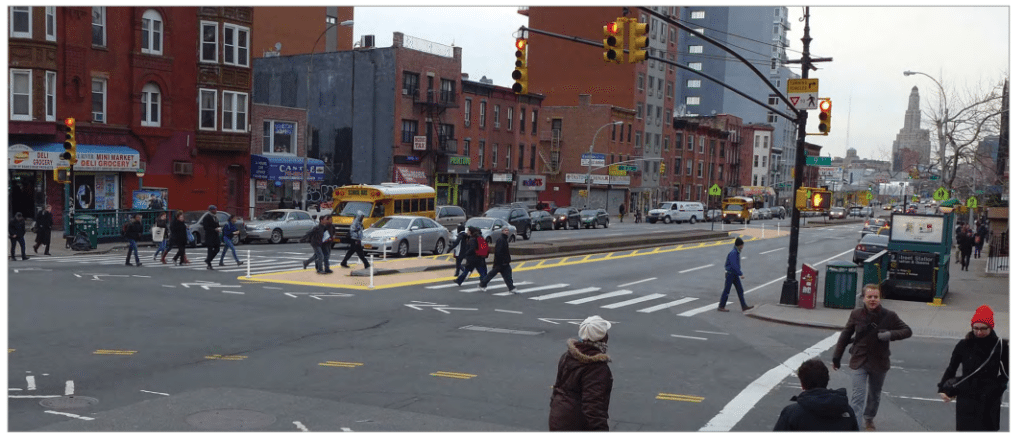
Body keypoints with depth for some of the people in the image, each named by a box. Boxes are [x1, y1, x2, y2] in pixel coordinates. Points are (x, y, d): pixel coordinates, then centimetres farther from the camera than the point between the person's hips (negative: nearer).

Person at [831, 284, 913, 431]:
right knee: (858, 394, -12)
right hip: (860, 361, -1)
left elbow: (907, 331, -1)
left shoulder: (889, 316, -8)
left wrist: (891, 334, -22)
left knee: (874, 394, 18)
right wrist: (836, 357, 7)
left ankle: (869, 419, 42)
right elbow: (845, 336, 4)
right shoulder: (856, 315, -5)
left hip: (879, 362, 1)